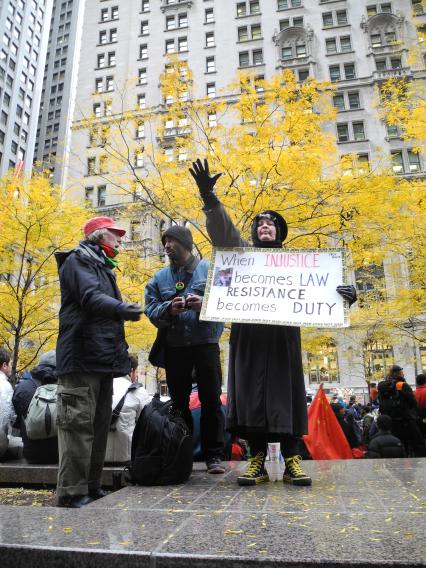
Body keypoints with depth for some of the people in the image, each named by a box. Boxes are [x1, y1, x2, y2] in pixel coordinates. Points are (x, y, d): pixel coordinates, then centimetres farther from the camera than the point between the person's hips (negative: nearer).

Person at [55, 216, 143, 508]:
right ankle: (72, 492, 1)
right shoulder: (79, 260, -5)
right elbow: (90, 297, -24)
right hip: (81, 358, -9)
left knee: (99, 425, 12)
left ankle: (91, 487, 22)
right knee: (79, 424, -7)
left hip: (102, 359, 10)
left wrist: (121, 350, 22)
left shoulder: (103, 267, 23)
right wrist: (121, 308, -42)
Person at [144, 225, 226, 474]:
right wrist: (168, 309, -18)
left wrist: (206, 303, -20)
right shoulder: (159, 278, 11)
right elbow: (151, 310, 2)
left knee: (212, 400, 3)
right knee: (179, 402, 10)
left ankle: (214, 455, 15)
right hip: (174, 347, 3)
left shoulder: (210, 270, 4)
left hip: (206, 343, -2)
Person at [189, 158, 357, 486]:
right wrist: (209, 198, -11)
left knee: (286, 396, 0)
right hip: (248, 337, 0)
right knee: (251, 397, -1)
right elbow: (222, 231, 4)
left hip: (283, 337, 0)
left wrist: (344, 293, -13)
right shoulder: (243, 253, 17)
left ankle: (292, 460, 9)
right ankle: (257, 461, 7)